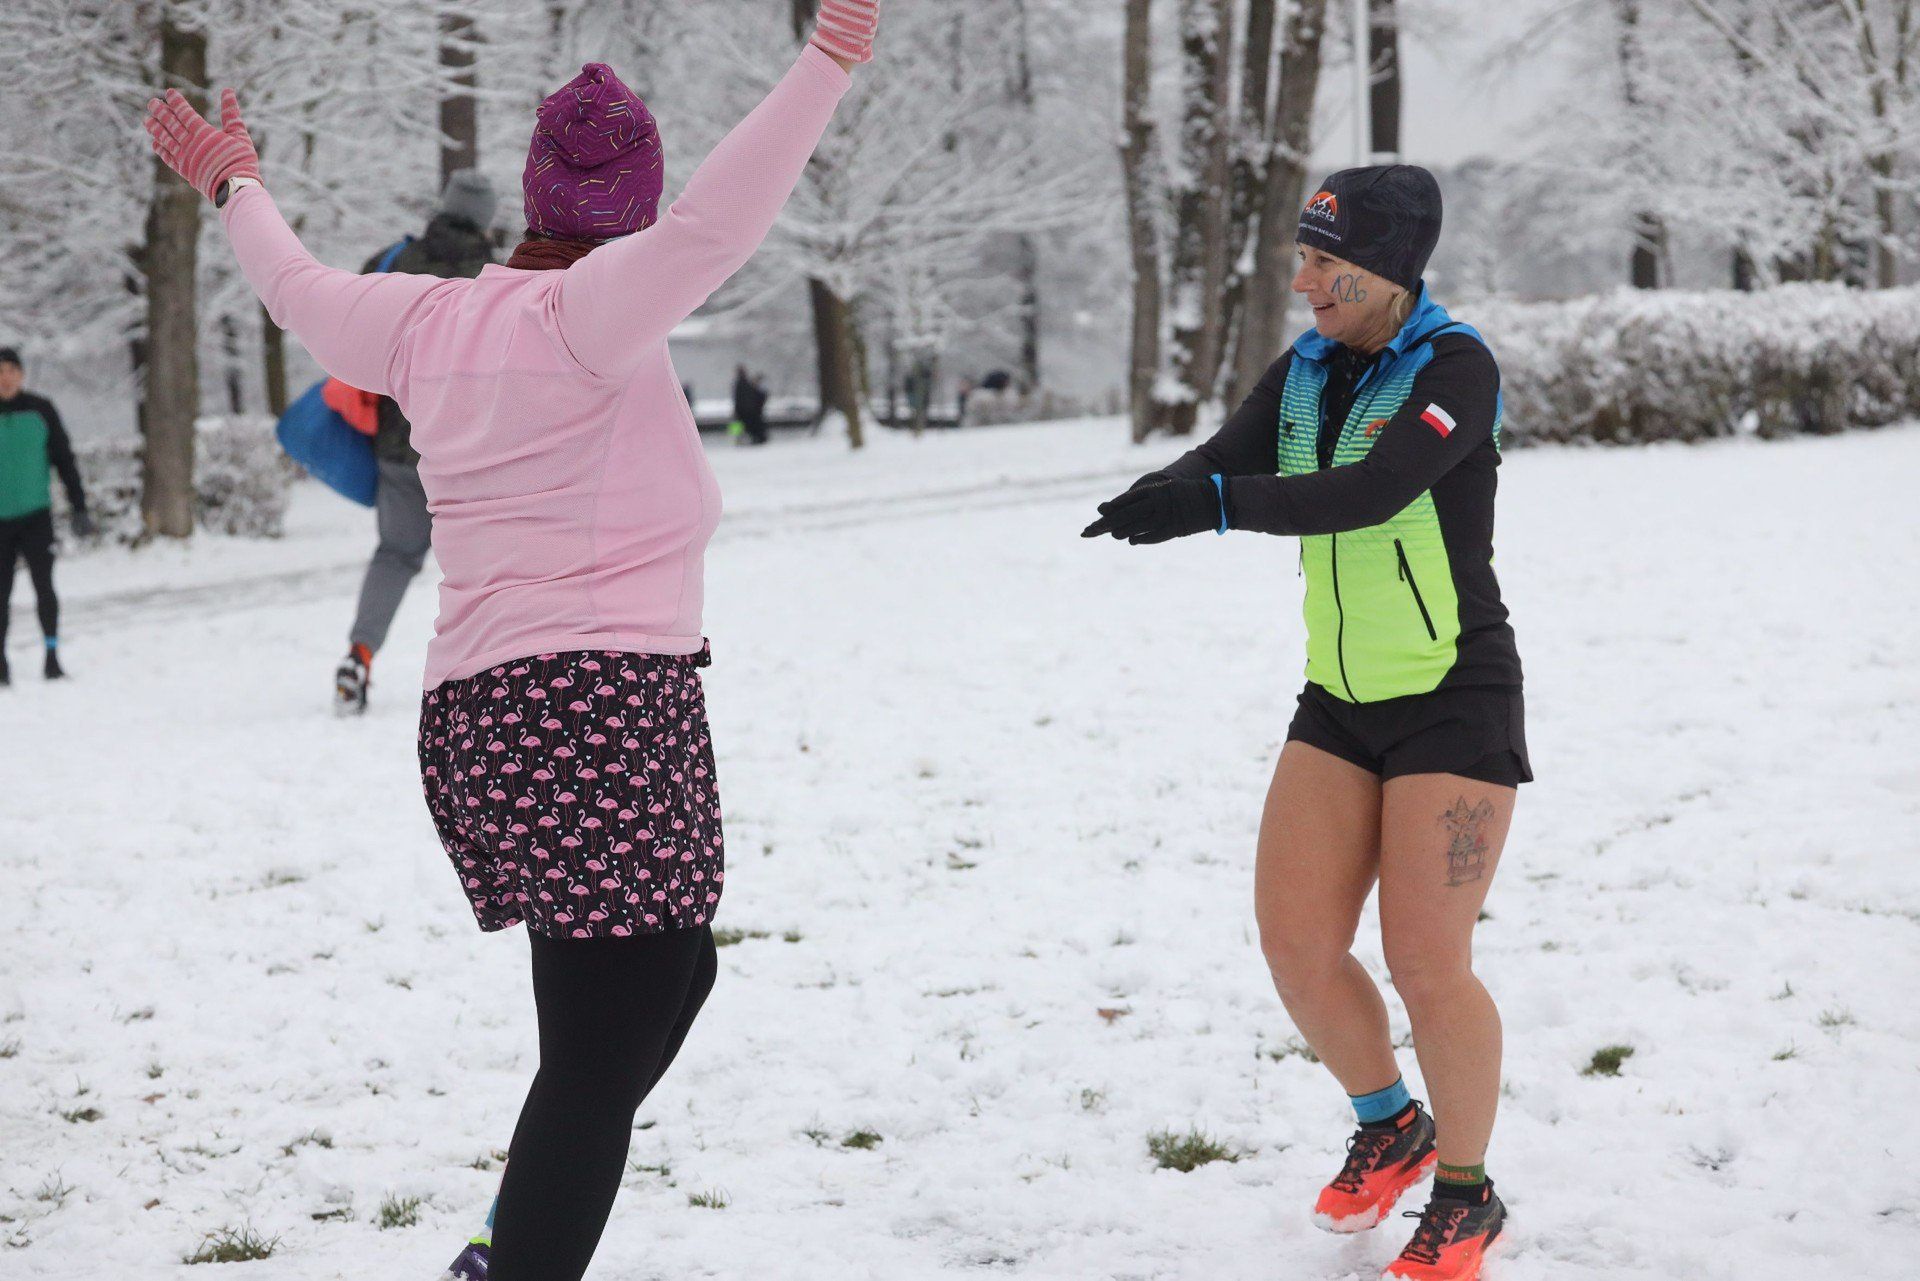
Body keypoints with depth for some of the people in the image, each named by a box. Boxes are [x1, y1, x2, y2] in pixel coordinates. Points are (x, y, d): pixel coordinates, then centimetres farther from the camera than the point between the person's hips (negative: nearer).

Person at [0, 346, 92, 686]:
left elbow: (64, 460, 6)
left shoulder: (41, 411, 1)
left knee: (44, 585, -8)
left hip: (35, 515, -1)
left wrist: (79, 508, 3)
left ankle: (52, 656, 1)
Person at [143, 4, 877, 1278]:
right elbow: (715, 225, -26)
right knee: (600, 1062, -7)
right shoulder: (589, 311, -9)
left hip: (477, 717, 9)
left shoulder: (428, 320, 13)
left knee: (669, 974, 24)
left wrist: (239, 193, 50)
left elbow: (304, 290, 31)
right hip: (605, 706, -9)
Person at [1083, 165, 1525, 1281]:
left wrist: (1215, 503, -40)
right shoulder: (1305, 373, 6)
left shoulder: (1455, 368, -16)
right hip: (1341, 703, 7)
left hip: (1456, 701, -6)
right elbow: (1224, 465, -6)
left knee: (1426, 962, -8)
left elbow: (1373, 490, -31)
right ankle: (1390, 1127, 27)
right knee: (1298, 946, 0)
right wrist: (1154, 498, -30)